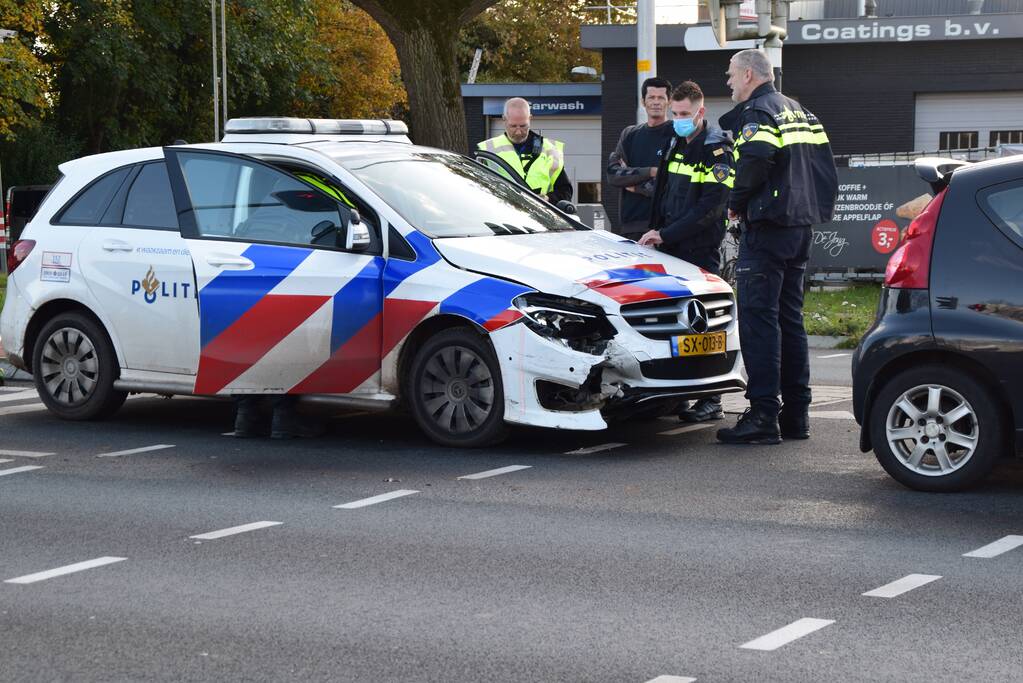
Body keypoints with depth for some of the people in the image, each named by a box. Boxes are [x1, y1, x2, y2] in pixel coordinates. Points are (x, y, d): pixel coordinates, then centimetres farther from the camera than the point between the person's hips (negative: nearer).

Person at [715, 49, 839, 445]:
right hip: (802, 227, 9)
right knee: (790, 318, 13)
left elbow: (755, 160, -26)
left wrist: (735, 204, -12)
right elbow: (825, 165, 21)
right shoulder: (800, 112, 20)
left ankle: (764, 416, -14)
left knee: (758, 318, -9)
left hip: (768, 229, -9)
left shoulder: (757, 112, -9)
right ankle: (796, 415, 15)